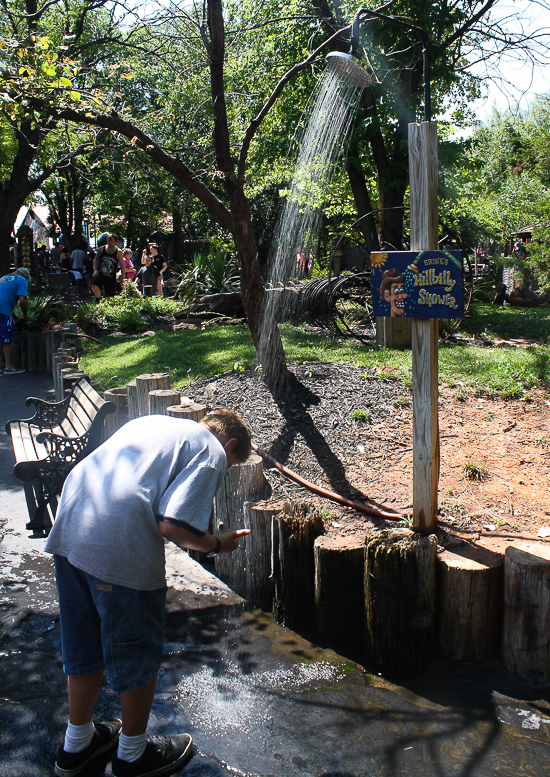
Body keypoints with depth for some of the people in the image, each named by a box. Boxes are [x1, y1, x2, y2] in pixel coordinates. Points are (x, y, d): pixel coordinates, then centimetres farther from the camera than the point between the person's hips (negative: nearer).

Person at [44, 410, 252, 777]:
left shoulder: (153, 422, 24)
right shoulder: (212, 452, 0)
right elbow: (174, 526, -13)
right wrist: (218, 545, 5)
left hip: (69, 528, 8)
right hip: (121, 551, -8)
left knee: (83, 644, 25)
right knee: (138, 654, 15)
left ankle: (77, 745, 43)